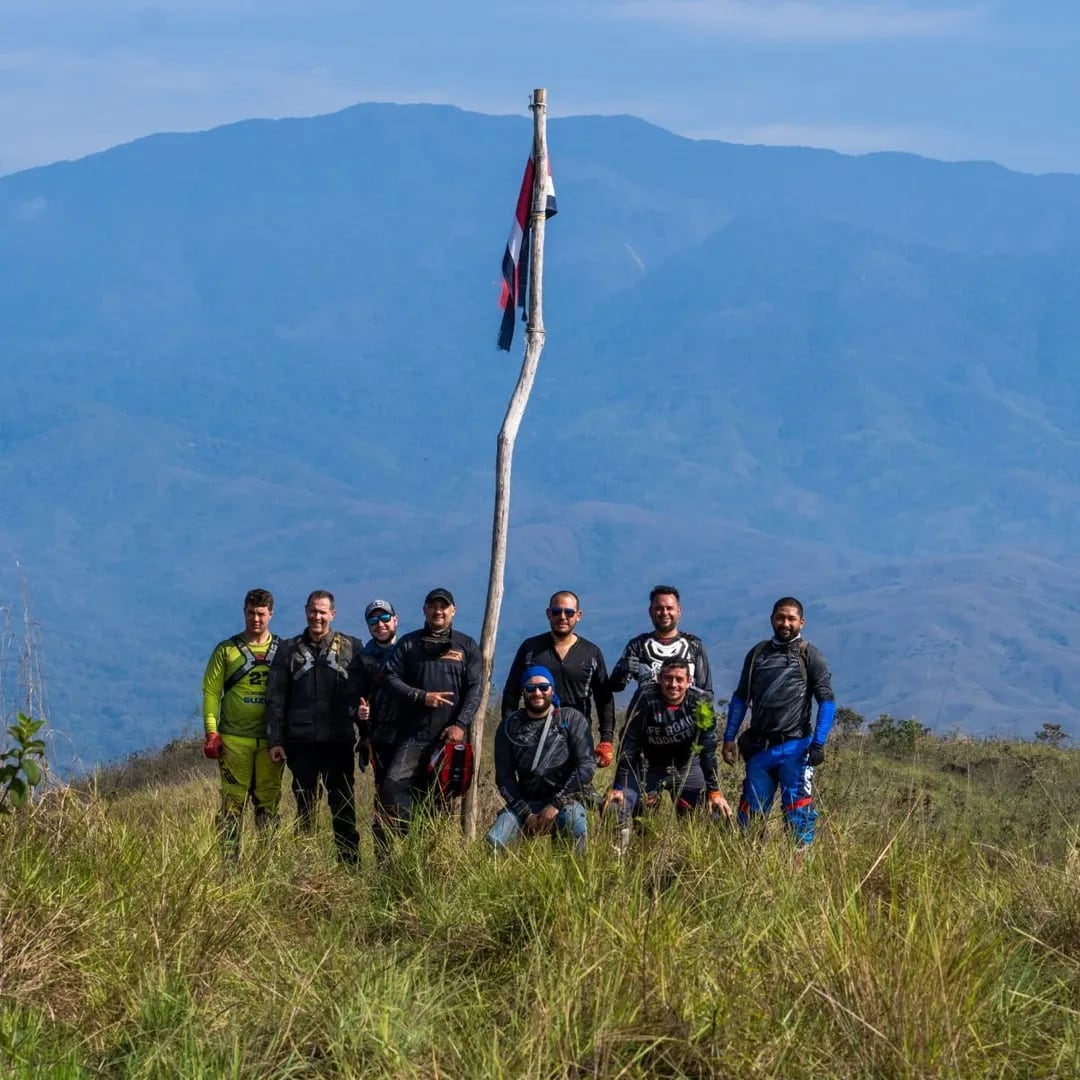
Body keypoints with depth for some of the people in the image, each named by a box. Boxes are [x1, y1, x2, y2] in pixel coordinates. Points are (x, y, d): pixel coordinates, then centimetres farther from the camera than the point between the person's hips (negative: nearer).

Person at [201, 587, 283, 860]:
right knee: (233, 802, -3)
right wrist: (211, 732, -7)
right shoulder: (226, 650, 5)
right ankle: (229, 860, -3)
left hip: (271, 741, 1)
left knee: (269, 802, 3)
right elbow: (211, 691, 2)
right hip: (235, 740, -1)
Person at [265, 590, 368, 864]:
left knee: (343, 804, 0)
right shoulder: (289, 650, 9)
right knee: (304, 804, 4)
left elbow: (362, 693, 4)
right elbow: (275, 698, 8)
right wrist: (275, 740, 1)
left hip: (339, 739, -1)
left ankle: (349, 860, 3)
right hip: (301, 741, 1)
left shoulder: (351, 648, 6)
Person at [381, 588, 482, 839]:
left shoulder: (467, 646, 11)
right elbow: (391, 678, 3)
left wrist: (460, 724, -10)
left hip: (449, 736, 1)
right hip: (412, 734, -1)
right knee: (394, 783, -17)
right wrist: (421, 697, -12)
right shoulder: (409, 644, 11)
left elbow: (475, 688, 3)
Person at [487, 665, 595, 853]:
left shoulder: (572, 719, 0)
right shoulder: (511, 725, 6)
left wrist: (556, 804, -16)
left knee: (572, 817, -38)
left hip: (564, 801, -2)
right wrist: (526, 813, -11)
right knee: (494, 842, -25)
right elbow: (504, 776, 3)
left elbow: (586, 765, -9)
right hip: (525, 802, 2)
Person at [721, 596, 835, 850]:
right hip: (759, 745, 4)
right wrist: (729, 738, 8)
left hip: (794, 746, -4)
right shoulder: (758, 653, 13)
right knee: (750, 812, 4)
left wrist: (818, 743, -13)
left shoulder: (810, 657, 0)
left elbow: (827, 701, -4)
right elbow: (740, 697, 16)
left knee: (797, 811, -6)